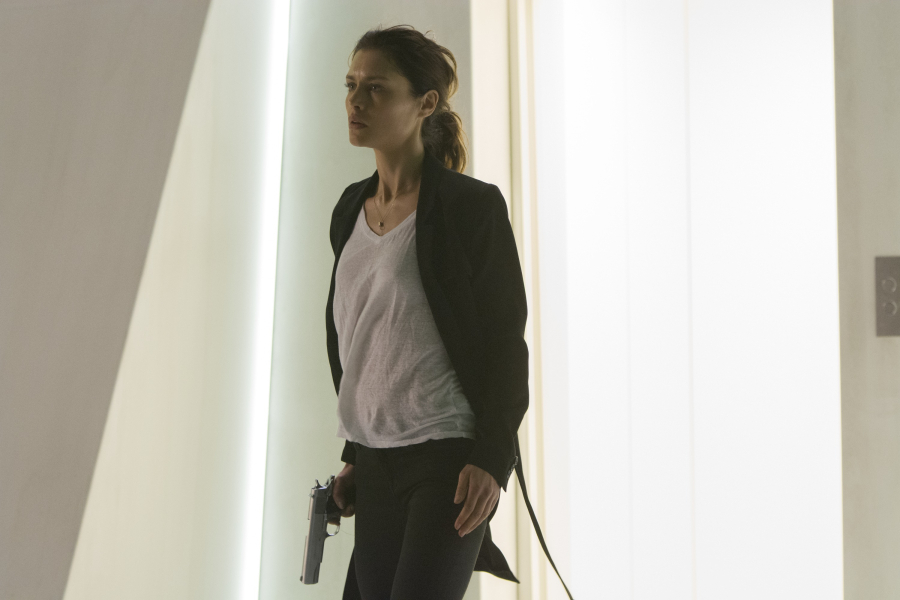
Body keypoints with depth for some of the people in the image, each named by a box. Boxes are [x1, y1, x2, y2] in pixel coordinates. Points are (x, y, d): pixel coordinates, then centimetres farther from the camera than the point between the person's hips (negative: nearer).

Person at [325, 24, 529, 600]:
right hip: (379, 463, 7)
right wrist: (355, 454, 17)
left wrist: (491, 458, -17)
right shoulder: (353, 208, 12)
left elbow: (506, 342, -10)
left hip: (451, 459, -7)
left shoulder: (471, 205, -9)